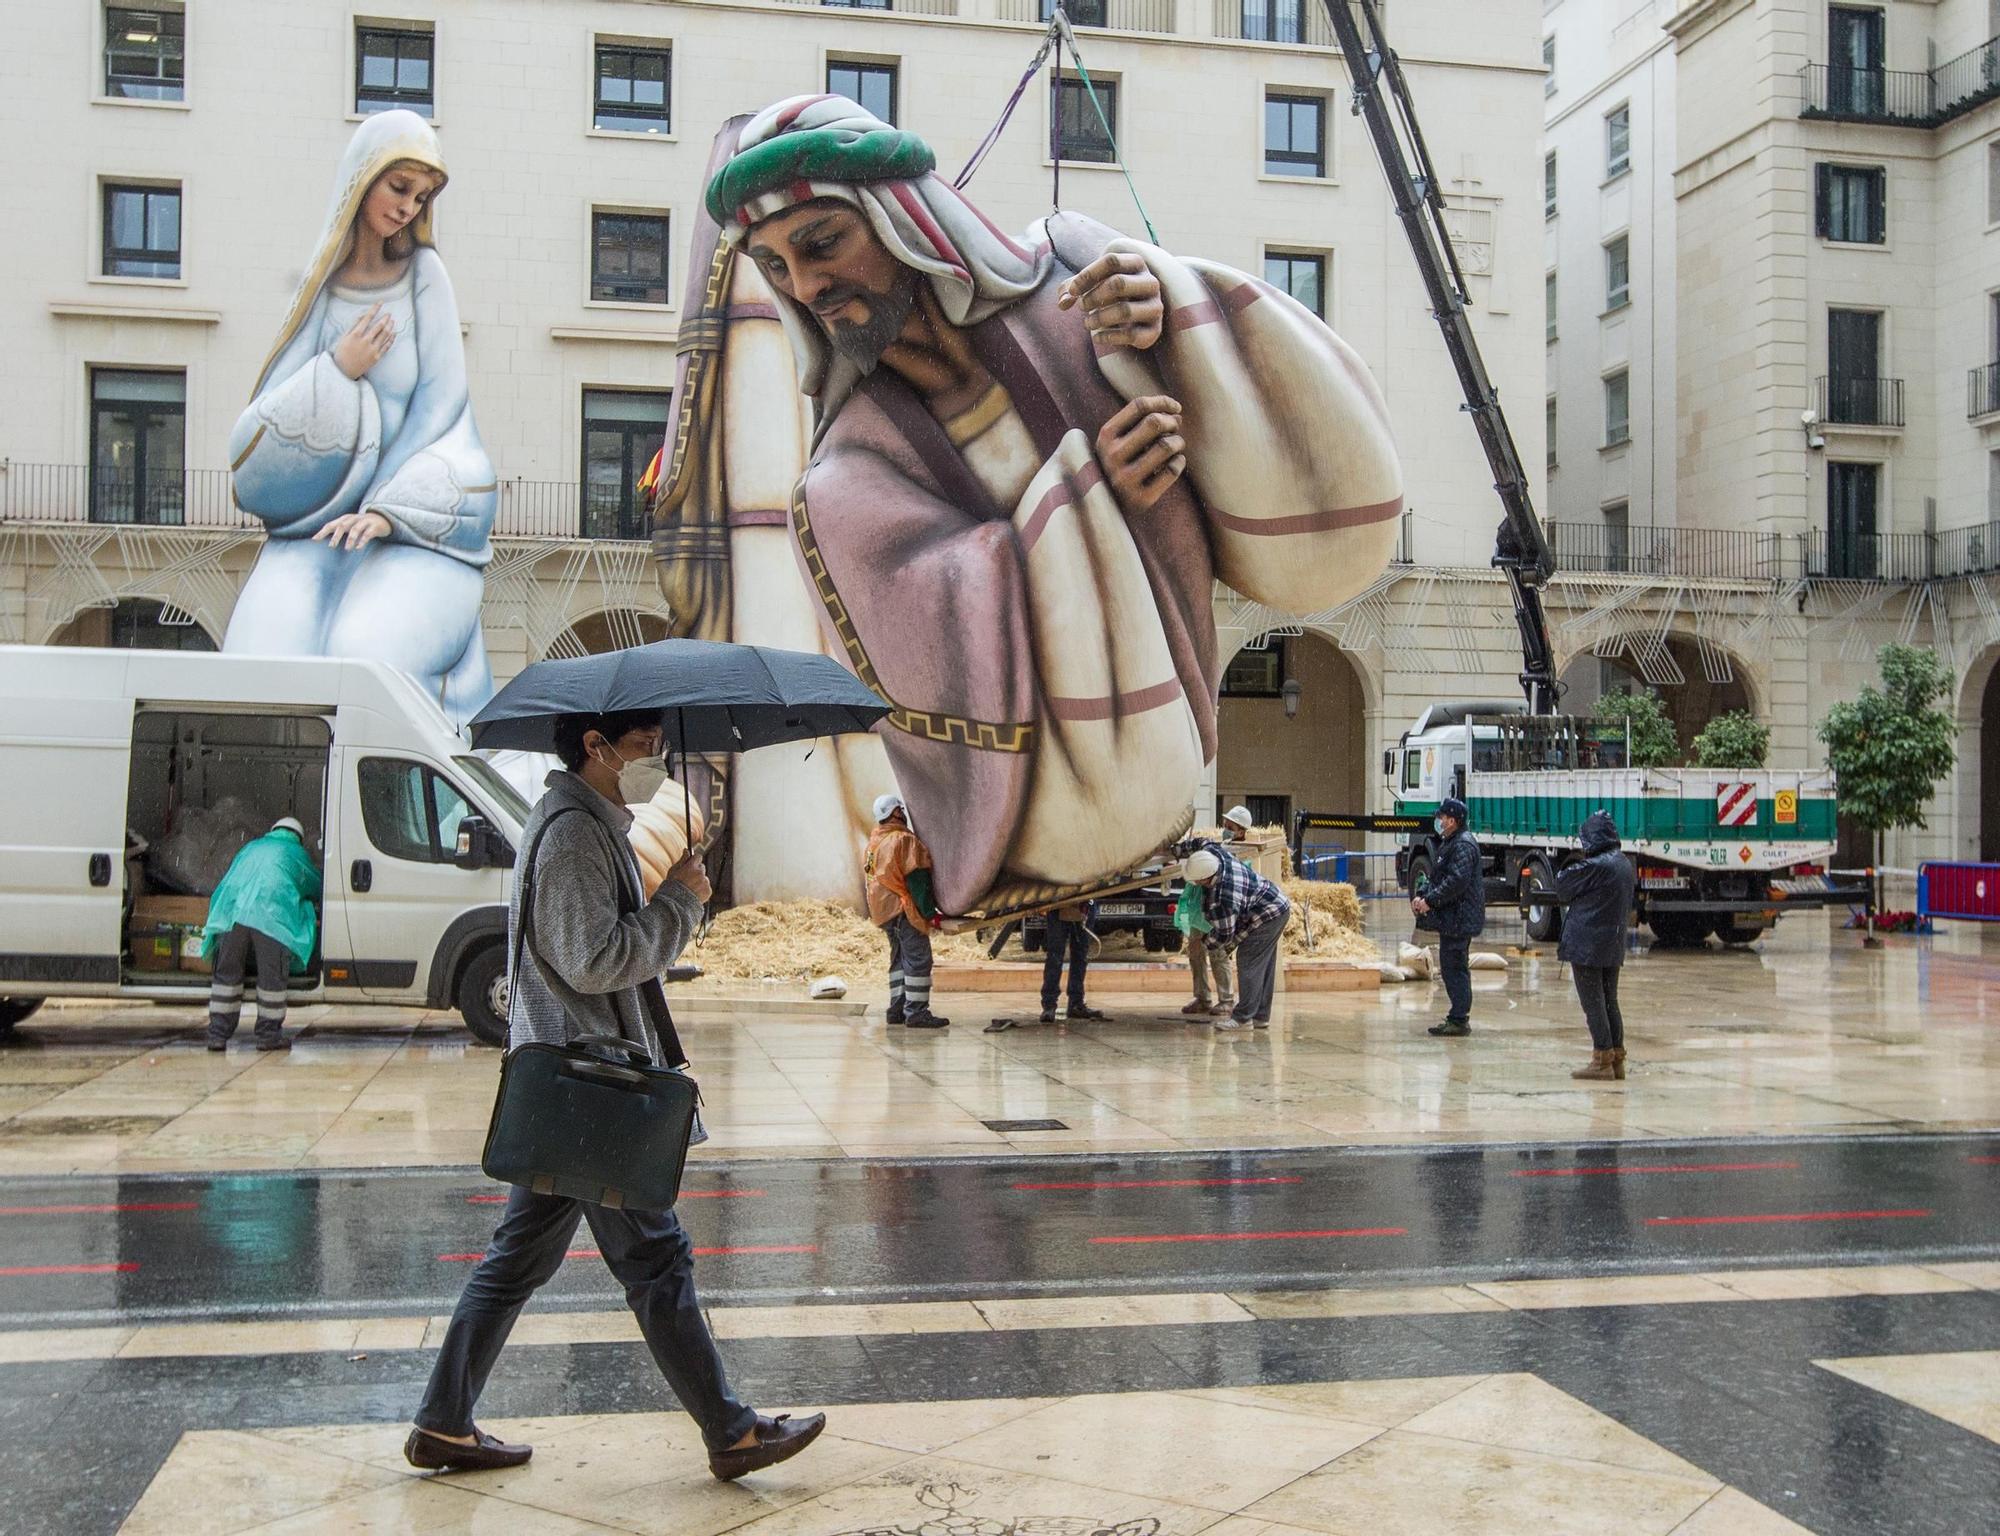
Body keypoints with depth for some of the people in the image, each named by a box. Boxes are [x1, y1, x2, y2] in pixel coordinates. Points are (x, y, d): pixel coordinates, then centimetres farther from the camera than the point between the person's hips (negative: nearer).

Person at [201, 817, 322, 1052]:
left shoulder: (250, 847, 33)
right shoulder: (296, 853, 23)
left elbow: (227, 884, 39)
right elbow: (317, 886, 33)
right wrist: (316, 910, 53)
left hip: (232, 913, 4)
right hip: (270, 917, -4)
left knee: (227, 974, 7)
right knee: (271, 977, 3)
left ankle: (218, 1034, 8)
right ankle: (269, 1034, 6)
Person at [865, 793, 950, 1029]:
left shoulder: (873, 842, 15)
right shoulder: (905, 840, -14)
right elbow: (917, 880, -17)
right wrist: (929, 912, -15)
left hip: (883, 911, 9)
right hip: (904, 909, -9)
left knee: (899, 958, 16)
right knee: (918, 959, -8)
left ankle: (897, 1008, 16)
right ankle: (917, 1011, -11)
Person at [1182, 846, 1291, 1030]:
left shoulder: (1222, 900, -32)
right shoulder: (1214, 855, -11)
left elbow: (1224, 934, -18)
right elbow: (1207, 845, 16)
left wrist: (1211, 942, 0)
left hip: (1266, 917, -11)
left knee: (1248, 964, -11)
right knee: (1264, 966, 13)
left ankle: (1243, 1018, -11)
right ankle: (1261, 1017, 18)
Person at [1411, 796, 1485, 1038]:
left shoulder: (1463, 845, -15)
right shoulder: (1449, 843, 18)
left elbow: (1457, 881, -24)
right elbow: (1438, 878, 23)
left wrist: (1430, 900, -18)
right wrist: (1421, 896, 8)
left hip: (1459, 920, -10)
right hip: (1450, 919, 10)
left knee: (1455, 968, -8)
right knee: (1450, 966, 14)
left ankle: (1459, 1021, -4)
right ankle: (1458, 1016, 20)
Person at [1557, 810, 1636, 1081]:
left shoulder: (1595, 866, -18)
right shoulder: (1624, 863, 8)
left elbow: (1562, 888, -8)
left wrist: (1568, 868, 11)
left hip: (1587, 944, -8)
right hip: (1613, 945, 8)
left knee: (1593, 1003, -2)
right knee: (1609, 1001, 14)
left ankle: (1602, 1061, 0)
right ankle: (1616, 1059, 18)